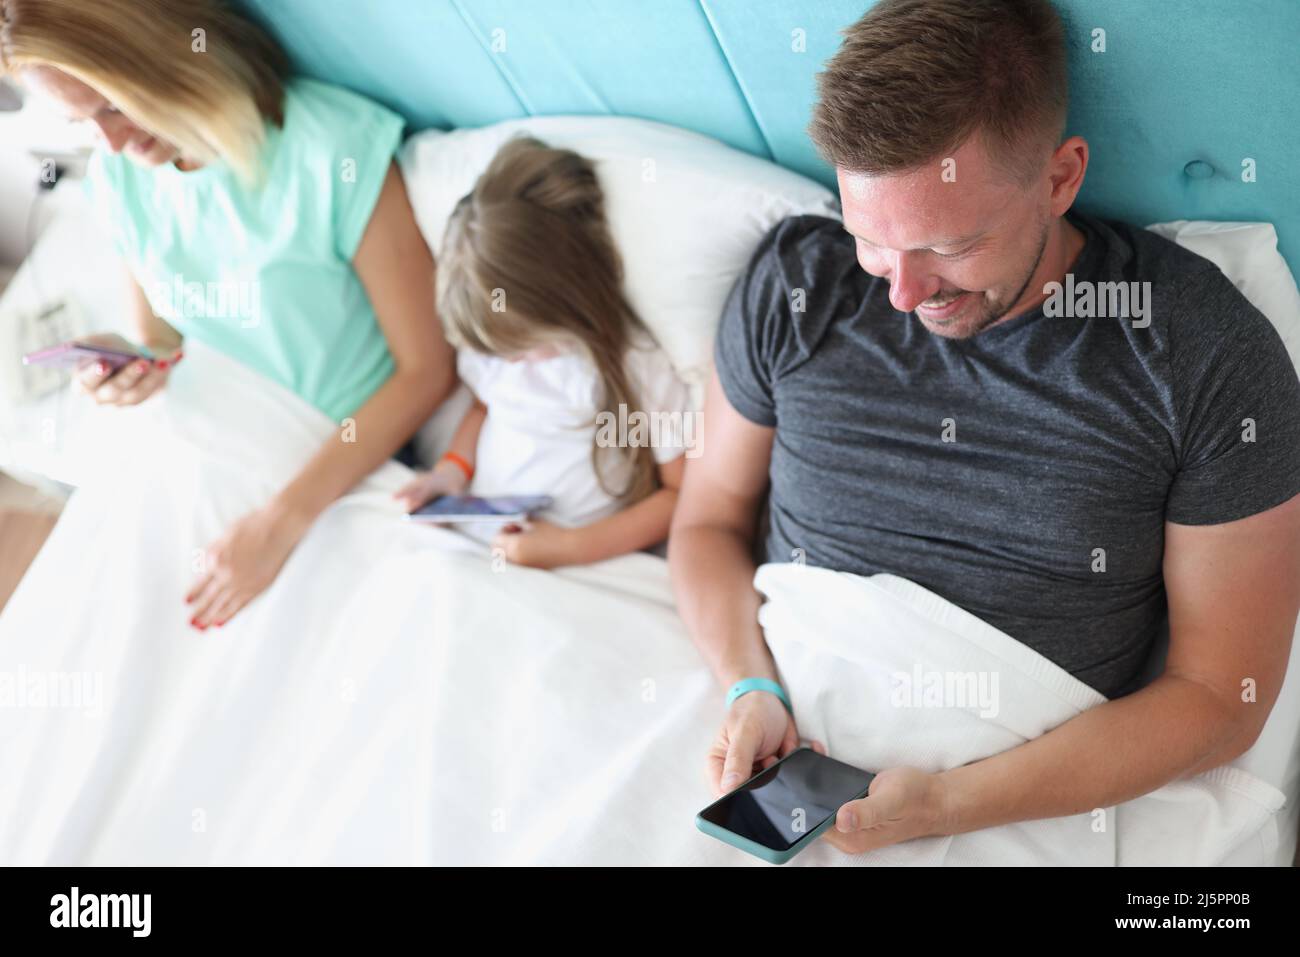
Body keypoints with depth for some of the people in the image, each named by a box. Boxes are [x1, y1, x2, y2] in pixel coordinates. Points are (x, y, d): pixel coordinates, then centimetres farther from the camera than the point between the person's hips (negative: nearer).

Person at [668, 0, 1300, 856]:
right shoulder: (794, 282, 0)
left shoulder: (1213, 357, -9)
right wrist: (753, 689, -9)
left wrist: (949, 806, -15)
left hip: (1032, 807, -1)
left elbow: (1221, 696, -5)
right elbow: (711, 518, 10)